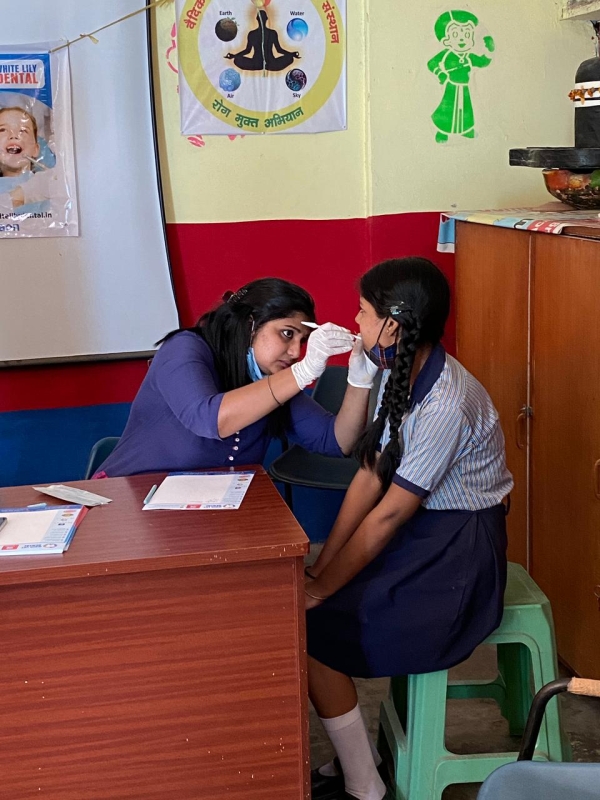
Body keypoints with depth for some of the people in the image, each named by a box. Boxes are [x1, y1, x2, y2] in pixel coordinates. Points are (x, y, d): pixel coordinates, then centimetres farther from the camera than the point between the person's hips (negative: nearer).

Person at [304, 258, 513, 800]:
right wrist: (321, 566, -2)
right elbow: (370, 475, 1)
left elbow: (389, 513, -22)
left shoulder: (444, 407, -28)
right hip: (418, 529, 9)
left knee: (309, 630, -14)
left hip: (458, 553, -8)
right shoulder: (400, 373, -1)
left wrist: (326, 586, -14)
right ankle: (358, 752, 15)